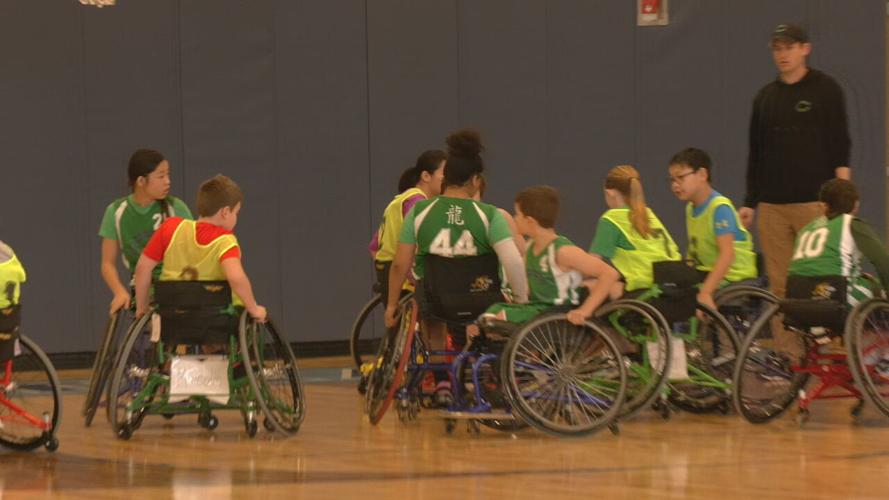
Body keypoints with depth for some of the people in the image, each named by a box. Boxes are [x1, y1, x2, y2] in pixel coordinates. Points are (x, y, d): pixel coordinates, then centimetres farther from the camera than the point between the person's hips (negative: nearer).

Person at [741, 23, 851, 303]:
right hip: (771, 206, 4)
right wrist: (749, 202, 16)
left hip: (814, 203, -4)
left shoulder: (825, 89, 3)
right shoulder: (765, 97, 16)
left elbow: (840, 145, -1)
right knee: (778, 285, 0)